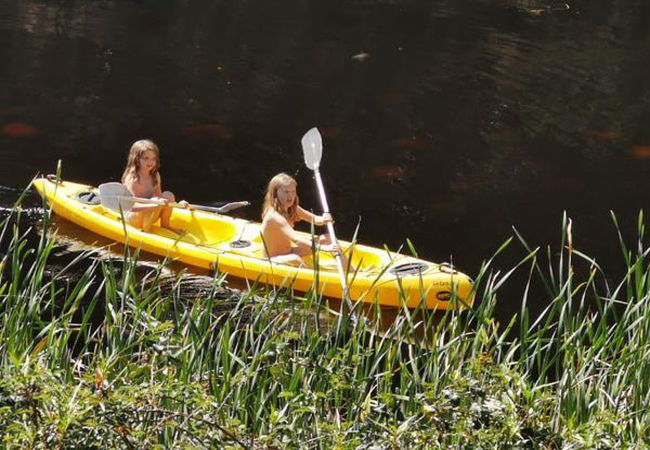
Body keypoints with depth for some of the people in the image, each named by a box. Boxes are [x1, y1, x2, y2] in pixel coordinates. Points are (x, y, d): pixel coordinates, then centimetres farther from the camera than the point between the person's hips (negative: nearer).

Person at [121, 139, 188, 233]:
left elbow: (159, 196, 8)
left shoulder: (155, 176, 2)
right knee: (155, 200, -32)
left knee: (168, 195, -13)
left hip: (148, 216, 7)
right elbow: (133, 206, -28)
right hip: (132, 218, -7)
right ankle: (145, 230, -19)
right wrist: (156, 205, -40)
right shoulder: (132, 179, -21)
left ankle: (165, 225, 0)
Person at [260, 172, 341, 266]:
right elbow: (296, 239, -39)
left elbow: (314, 219, -1)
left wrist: (323, 220, -28)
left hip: (289, 252, 9)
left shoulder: (292, 209, 1)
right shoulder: (274, 216, -28)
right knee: (295, 260, -43)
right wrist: (324, 248, -48)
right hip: (273, 260, -9)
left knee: (328, 239, 4)